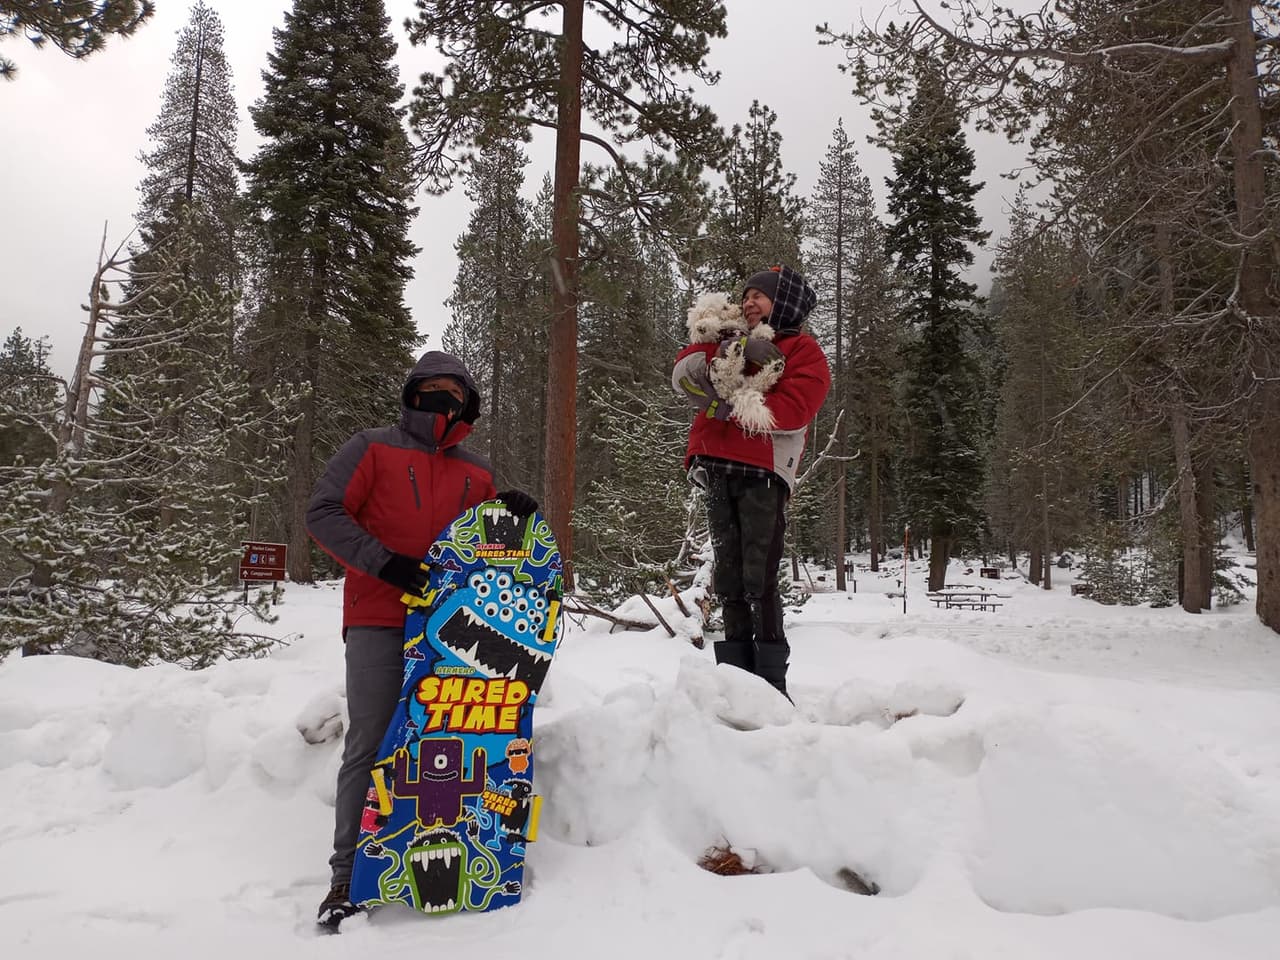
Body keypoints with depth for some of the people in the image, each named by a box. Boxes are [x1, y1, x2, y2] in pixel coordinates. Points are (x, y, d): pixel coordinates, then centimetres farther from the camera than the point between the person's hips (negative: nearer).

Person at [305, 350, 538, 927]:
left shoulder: (477, 473, 17)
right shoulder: (372, 448, 5)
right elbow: (323, 514, -3)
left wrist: (513, 515, 0)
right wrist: (386, 563, -14)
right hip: (379, 620, -4)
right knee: (371, 743, -6)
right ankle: (349, 872, 3)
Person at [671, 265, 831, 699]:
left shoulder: (803, 351, 6)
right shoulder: (734, 341, 25)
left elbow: (792, 410, -11)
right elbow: (684, 369, 9)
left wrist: (729, 404, -13)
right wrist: (726, 356, -8)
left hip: (763, 472, -6)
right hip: (719, 471, 6)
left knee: (759, 580, -11)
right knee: (729, 579, 8)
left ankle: (772, 683, -4)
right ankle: (737, 676, 16)